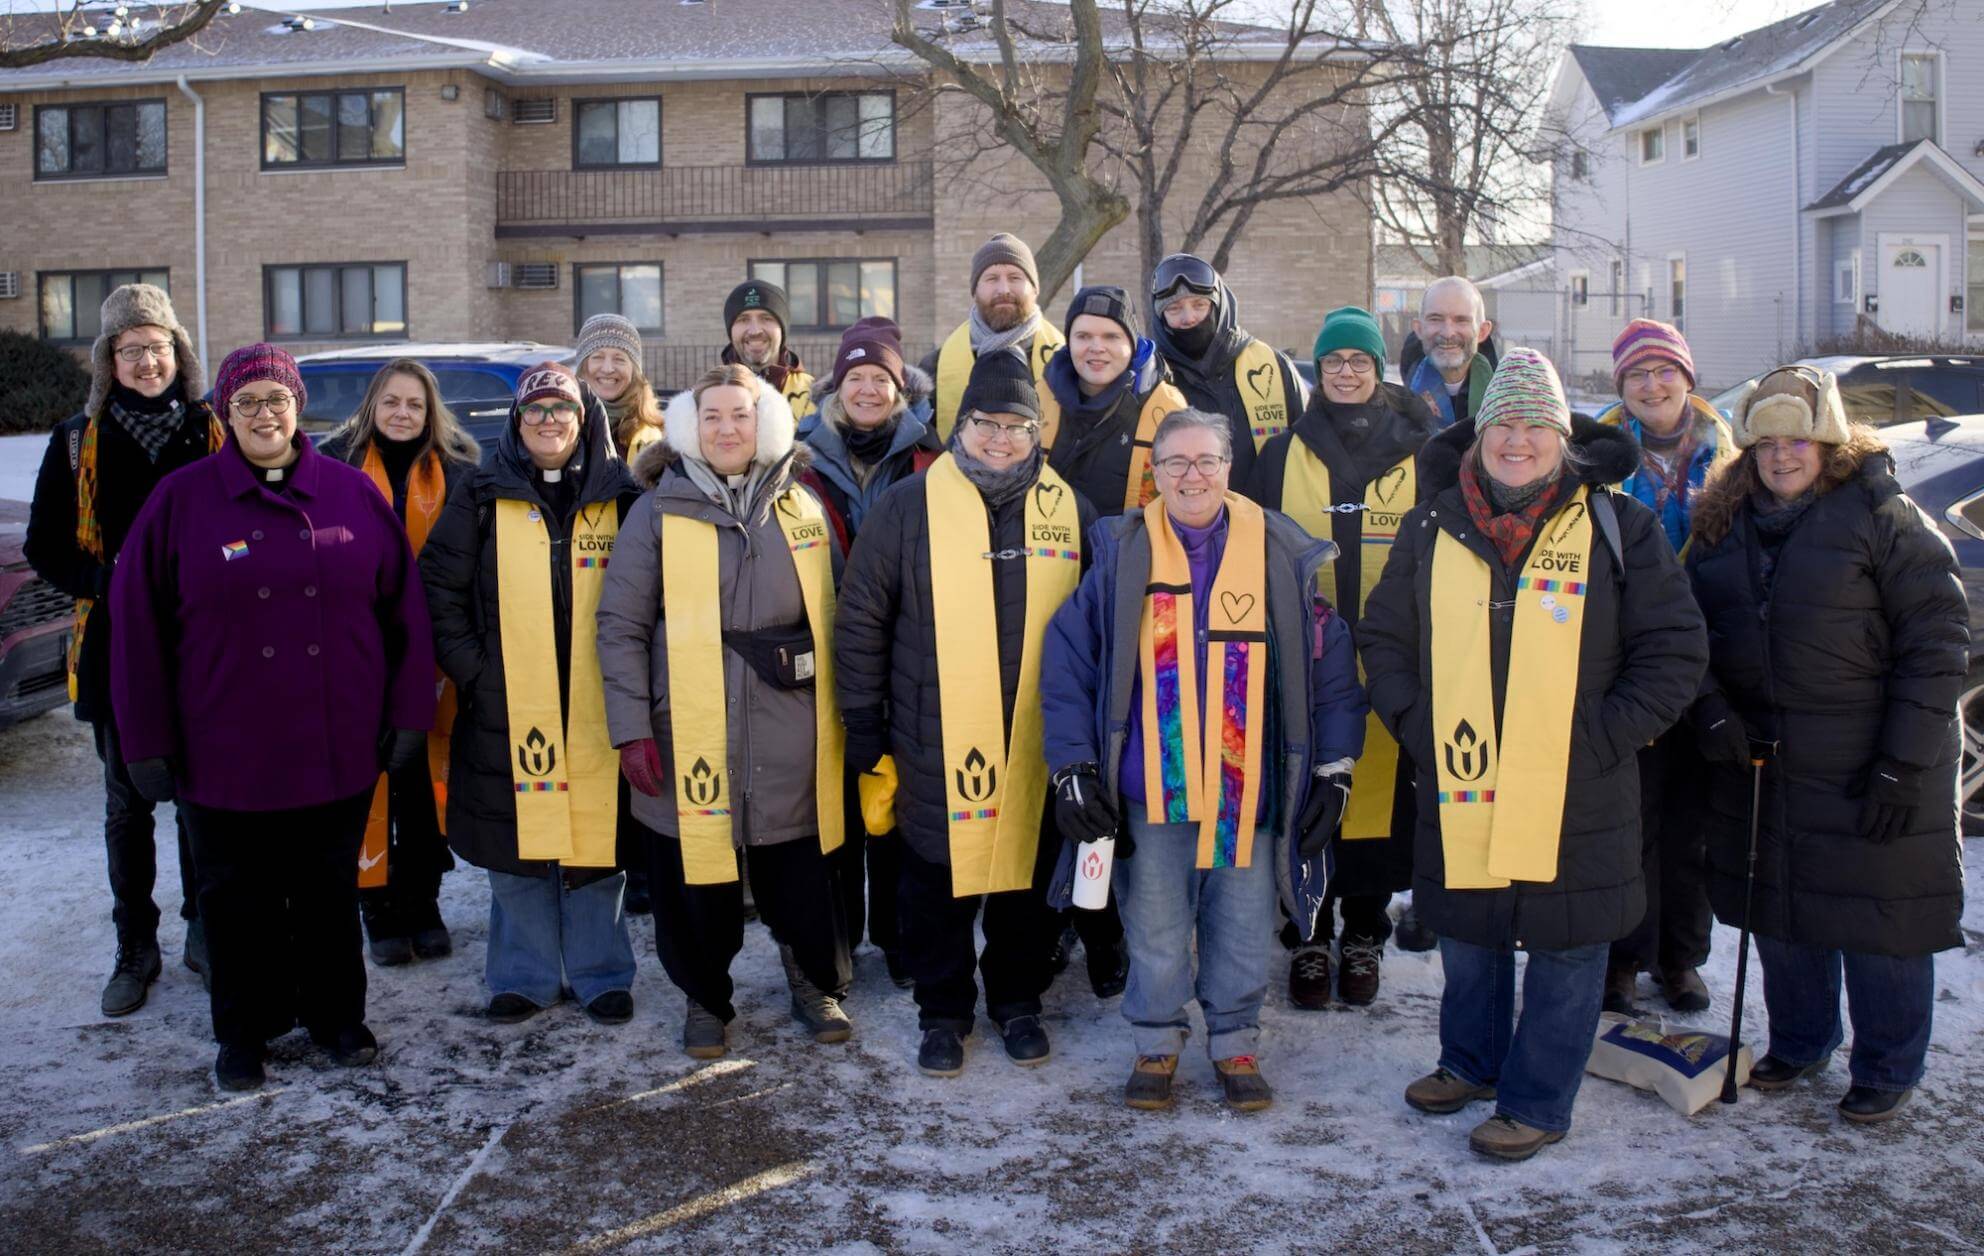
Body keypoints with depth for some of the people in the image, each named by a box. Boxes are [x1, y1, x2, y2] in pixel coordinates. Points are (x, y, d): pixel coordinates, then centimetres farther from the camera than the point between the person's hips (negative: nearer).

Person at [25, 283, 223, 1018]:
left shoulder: (213, 434, 1)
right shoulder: (78, 442, 2)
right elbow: (45, 548, 3)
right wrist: (111, 583, -14)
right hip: (116, 648, 1)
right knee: (127, 803, 10)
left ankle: (203, 932, 25)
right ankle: (135, 950, 21)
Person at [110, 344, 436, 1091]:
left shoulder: (353, 494, 2)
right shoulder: (182, 500, -2)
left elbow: (403, 610, 3)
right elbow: (137, 626, -2)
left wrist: (408, 713, -1)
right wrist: (148, 741, -4)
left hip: (338, 750, 1)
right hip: (225, 755, -1)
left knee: (329, 892, 15)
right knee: (239, 902, 12)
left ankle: (335, 1014, 31)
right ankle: (244, 1032, 27)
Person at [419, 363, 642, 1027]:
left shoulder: (618, 494, 6)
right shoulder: (482, 496, 5)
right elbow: (439, 587, 5)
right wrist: (470, 667, -4)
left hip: (597, 708, 0)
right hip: (507, 707, 0)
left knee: (596, 842, 4)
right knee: (516, 847, 6)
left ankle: (600, 973, 19)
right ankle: (525, 974, 21)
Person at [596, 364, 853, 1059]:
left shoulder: (803, 508, 9)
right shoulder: (659, 512, 1)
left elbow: (836, 616, 14)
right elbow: (620, 623, -1)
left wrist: (848, 709, 10)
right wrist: (631, 727, -6)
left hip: (791, 739, 2)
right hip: (689, 734, -1)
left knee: (801, 870, 8)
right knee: (696, 876, 6)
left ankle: (816, 984, 29)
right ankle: (705, 997, 27)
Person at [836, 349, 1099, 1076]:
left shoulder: (1069, 510, 5)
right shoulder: (911, 504, -2)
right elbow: (861, 621, 1)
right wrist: (862, 724, 0)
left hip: (1039, 743, 2)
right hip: (937, 743, -2)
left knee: (1031, 873, 13)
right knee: (938, 879, 8)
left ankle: (1017, 1000, 32)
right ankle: (943, 1012, 26)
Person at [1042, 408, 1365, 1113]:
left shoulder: (1282, 553, 0)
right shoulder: (1121, 553, -1)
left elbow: (1330, 667, 3)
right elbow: (1067, 661, -1)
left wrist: (1334, 769, -1)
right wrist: (1073, 767, -6)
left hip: (1250, 791, 1)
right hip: (1151, 791, 0)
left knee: (1244, 935, 13)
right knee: (1156, 937, 12)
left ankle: (1235, 1045, 32)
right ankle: (1156, 1046, 31)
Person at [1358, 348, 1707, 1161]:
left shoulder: (1618, 528, -2)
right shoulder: (1433, 528, 4)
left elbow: (1674, 652, -1)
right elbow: (1384, 637, 12)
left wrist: (1604, 737, -10)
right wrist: (1412, 723, -1)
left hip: (1575, 798, -3)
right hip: (1459, 791, 3)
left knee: (1564, 954, 7)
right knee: (1467, 941, 19)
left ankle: (1536, 1103, 22)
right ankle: (1470, 1063, 40)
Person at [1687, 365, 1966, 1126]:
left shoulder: (1883, 516, -9)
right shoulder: (1723, 526, 7)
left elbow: (1938, 640, -11)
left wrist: (1905, 763, -16)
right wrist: (1713, 711, -9)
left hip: (1867, 765, -5)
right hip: (1759, 758, 5)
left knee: (1880, 918, 5)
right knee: (1780, 911, 16)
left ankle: (1887, 1071, 24)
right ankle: (1799, 1043, 36)